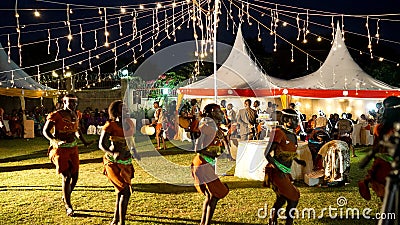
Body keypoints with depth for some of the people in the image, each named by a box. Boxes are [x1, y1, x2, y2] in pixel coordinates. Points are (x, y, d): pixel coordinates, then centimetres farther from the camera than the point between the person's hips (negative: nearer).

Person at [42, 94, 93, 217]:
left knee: (75, 176, 8)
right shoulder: (57, 115, -13)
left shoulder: (77, 115, 7)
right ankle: (68, 206, 7)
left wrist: (84, 141, 14)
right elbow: (45, 131, -9)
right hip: (60, 149, -6)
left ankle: (66, 197, 35)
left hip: (73, 148, 6)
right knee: (66, 177, -8)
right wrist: (56, 141, -25)